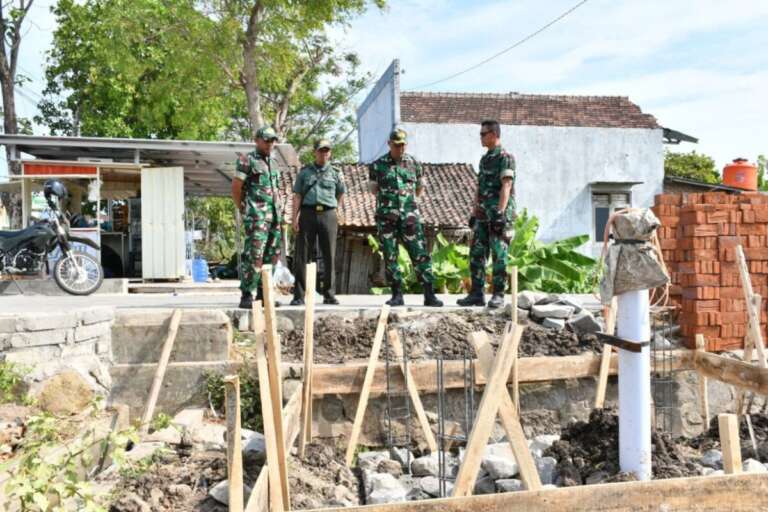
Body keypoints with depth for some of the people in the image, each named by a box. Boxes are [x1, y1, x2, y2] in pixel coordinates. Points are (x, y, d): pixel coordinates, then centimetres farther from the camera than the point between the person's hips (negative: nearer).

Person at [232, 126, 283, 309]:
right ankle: (246, 296, -9)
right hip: (256, 216, -7)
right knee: (254, 256, -13)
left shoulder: (273, 163, 19)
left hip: (274, 216, 7)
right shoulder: (247, 160, -2)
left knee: (272, 256, 7)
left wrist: (278, 211, 14)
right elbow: (235, 188, -3)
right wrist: (243, 210, 2)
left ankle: (263, 295, 15)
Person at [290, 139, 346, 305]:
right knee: (302, 255, -2)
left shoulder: (336, 173, 12)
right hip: (307, 213, -1)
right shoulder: (304, 171, 11)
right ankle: (299, 295, 1)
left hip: (328, 215, 1)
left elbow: (340, 194, 24)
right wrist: (295, 217, -4)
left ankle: (329, 294, 11)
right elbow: (297, 196, 6)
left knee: (329, 256, 2)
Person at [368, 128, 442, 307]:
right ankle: (397, 295, 10)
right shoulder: (377, 165, 4)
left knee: (420, 254, -4)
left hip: (410, 216, 0)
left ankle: (429, 295, -2)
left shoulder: (414, 163, 7)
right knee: (390, 257, 2)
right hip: (386, 217, 0)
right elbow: (374, 189, 14)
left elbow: (420, 188, 18)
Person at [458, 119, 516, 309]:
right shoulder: (484, 159, 18)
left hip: (499, 215, -8)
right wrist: (474, 213, 17)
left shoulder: (505, 158, -7)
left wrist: (500, 213, -23)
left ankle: (498, 295, 1)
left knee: (499, 256, -4)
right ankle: (477, 294, 12)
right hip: (483, 215, 8)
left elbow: (506, 187, -15)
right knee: (476, 255, 6)